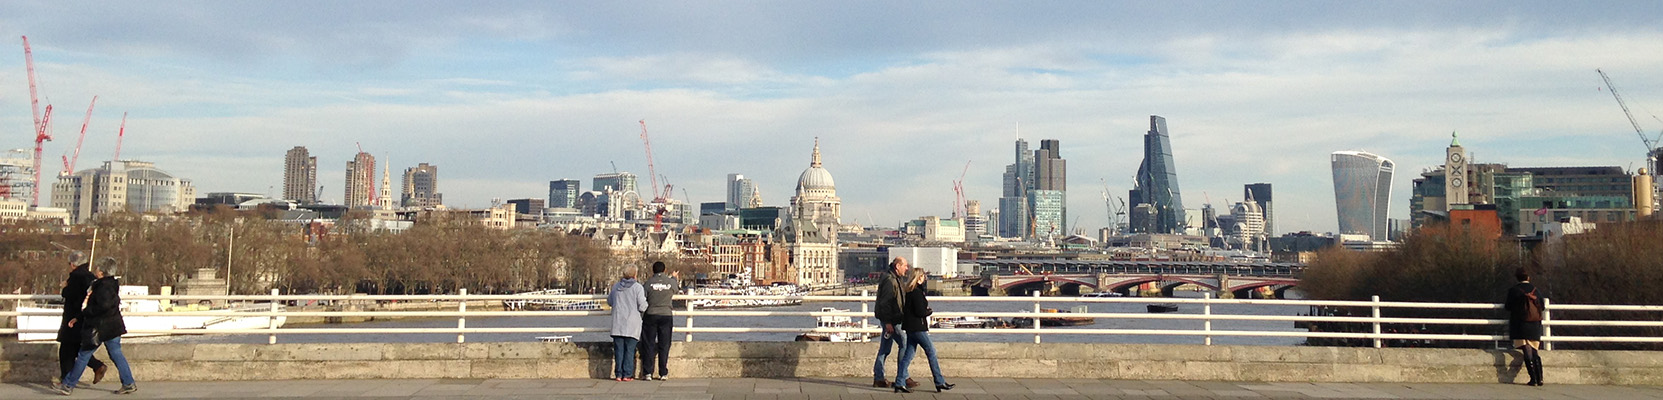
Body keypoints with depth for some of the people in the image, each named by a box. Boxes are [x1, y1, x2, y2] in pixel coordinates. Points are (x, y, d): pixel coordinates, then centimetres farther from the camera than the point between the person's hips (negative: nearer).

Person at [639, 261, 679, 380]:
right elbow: (677, 288, 21)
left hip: (651, 316, -1)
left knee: (649, 345, 5)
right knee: (664, 345, 7)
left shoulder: (649, 282, -6)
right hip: (666, 316, 1)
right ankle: (663, 373, 6)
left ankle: (648, 373, 2)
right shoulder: (671, 282, -2)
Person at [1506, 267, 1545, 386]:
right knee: (1535, 352, 10)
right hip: (1535, 326, 3)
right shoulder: (1535, 289, 6)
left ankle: (1533, 379, -13)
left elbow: (1508, 307, 2)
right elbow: (1542, 306, 12)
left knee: (1527, 352, -6)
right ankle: (1539, 378, 2)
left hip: (1520, 324, -3)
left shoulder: (1513, 290, -2)